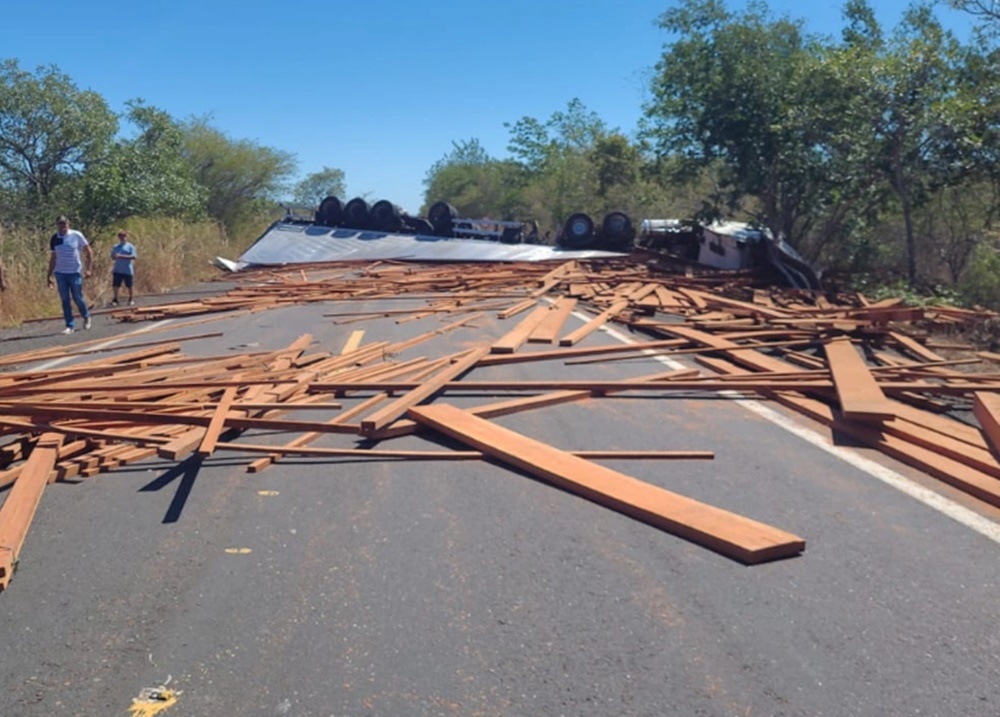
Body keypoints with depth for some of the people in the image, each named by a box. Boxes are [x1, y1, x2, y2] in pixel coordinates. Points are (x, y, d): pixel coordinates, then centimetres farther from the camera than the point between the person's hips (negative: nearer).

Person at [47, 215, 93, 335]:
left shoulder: (76, 235, -6)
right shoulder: (54, 239, 3)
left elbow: (88, 251, -1)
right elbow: (53, 258, 11)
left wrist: (88, 269, -8)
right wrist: (50, 276, 8)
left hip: (75, 272, -3)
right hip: (60, 273, 3)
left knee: (77, 298, 2)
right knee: (65, 300, 2)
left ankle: (86, 317, 30)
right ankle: (69, 326, 7)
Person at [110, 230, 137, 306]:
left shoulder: (130, 246, -2)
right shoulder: (116, 247, 11)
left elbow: (133, 257, -12)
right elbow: (112, 256, 12)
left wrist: (121, 256, -20)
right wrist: (115, 256, -13)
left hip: (127, 270, -3)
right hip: (117, 270, 3)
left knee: (129, 286, 5)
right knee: (115, 285, 1)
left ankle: (131, 299, 19)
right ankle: (115, 299, 13)